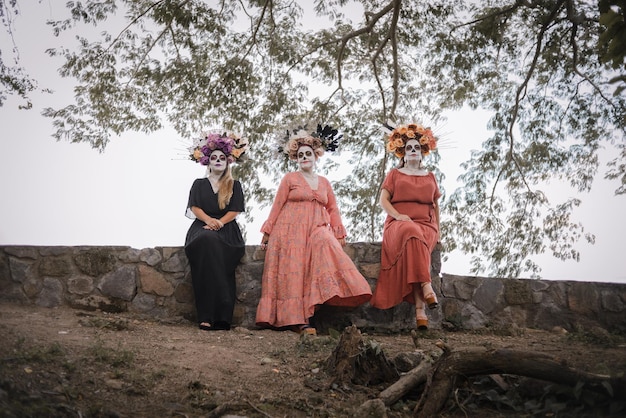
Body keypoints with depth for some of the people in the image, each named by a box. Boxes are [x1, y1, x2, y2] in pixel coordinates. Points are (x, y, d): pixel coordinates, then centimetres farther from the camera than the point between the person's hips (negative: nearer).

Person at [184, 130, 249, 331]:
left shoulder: (234, 185, 18)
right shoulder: (199, 184, 20)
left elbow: (235, 210, 5)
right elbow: (194, 207, 6)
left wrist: (219, 222, -13)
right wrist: (208, 219, -13)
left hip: (226, 229, 0)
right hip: (202, 227, 0)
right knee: (207, 241, -37)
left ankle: (220, 316, -39)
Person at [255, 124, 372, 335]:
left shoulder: (324, 182, 19)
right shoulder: (290, 179, 9)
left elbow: (332, 209, 17)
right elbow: (277, 206, 6)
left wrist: (339, 234, 7)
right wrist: (267, 232, 3)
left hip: (317, 230, 2)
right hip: (291, 231, -2)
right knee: (294, 272, -12)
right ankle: (297, 319, -16)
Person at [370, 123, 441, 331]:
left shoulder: (430, 177, 24)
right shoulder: (394, 174, 18)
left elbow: (436, 204, 26)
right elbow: (383, 200, 7)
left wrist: (438, 231, 14)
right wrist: (397, 215, -12)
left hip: (426, 224, 1)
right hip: (399, 223, -1)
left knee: (414, 243, -37)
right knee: (411, 234, -41)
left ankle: (419, 307, -46)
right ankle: (426, 287, -52)